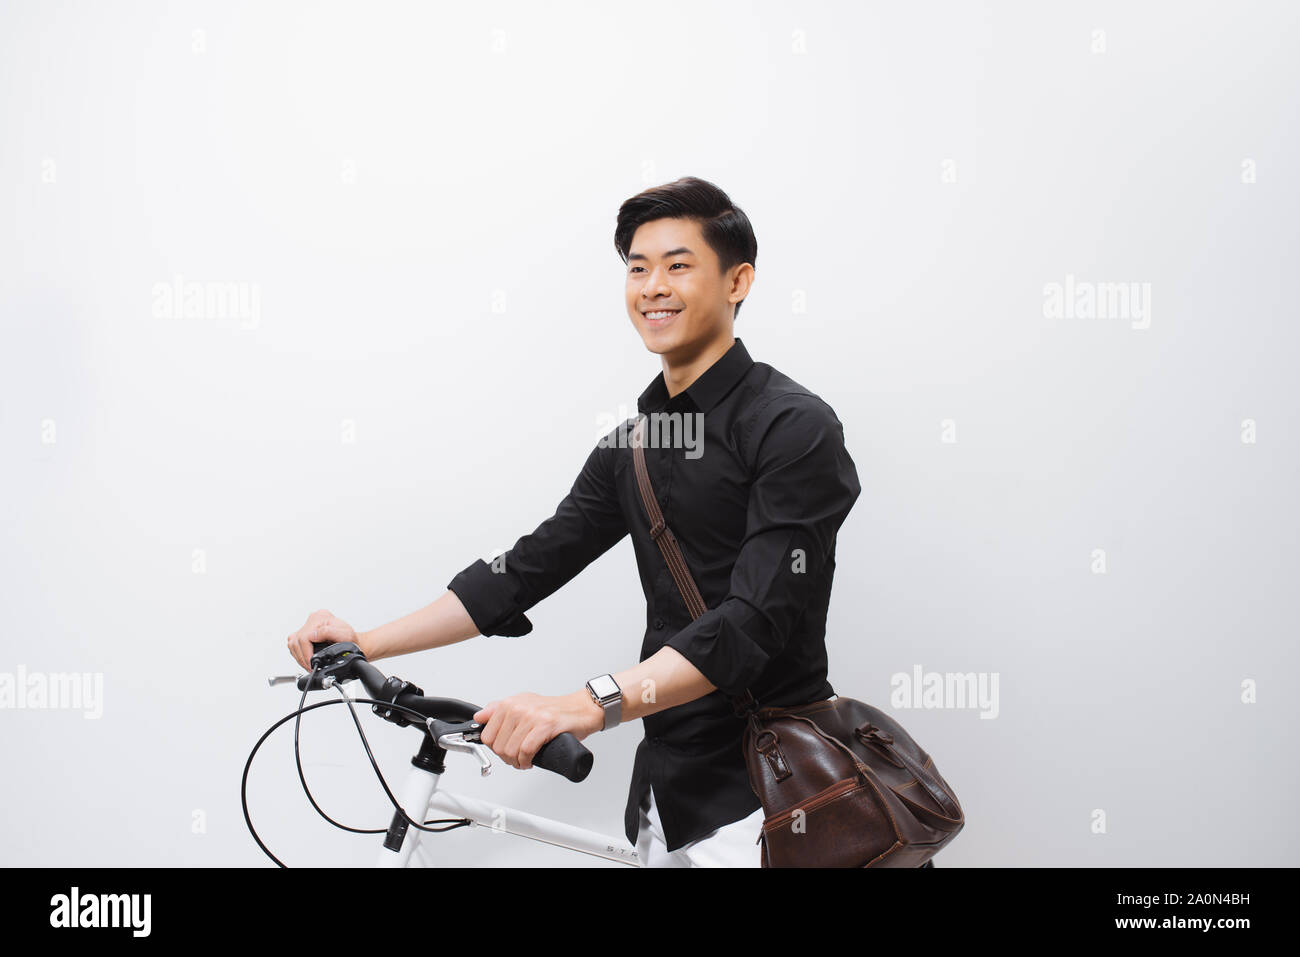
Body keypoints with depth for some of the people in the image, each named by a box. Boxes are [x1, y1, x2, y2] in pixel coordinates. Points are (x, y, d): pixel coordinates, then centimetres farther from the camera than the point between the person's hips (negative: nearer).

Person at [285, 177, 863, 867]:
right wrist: (366, 643, 4)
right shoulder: (633, 441, 11)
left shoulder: (794, 428, -13)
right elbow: (531, 566, 11)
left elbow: (757, 620, -24)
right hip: (665, 784, 7)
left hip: (761, 801, -6)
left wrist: (586, 706, -35)